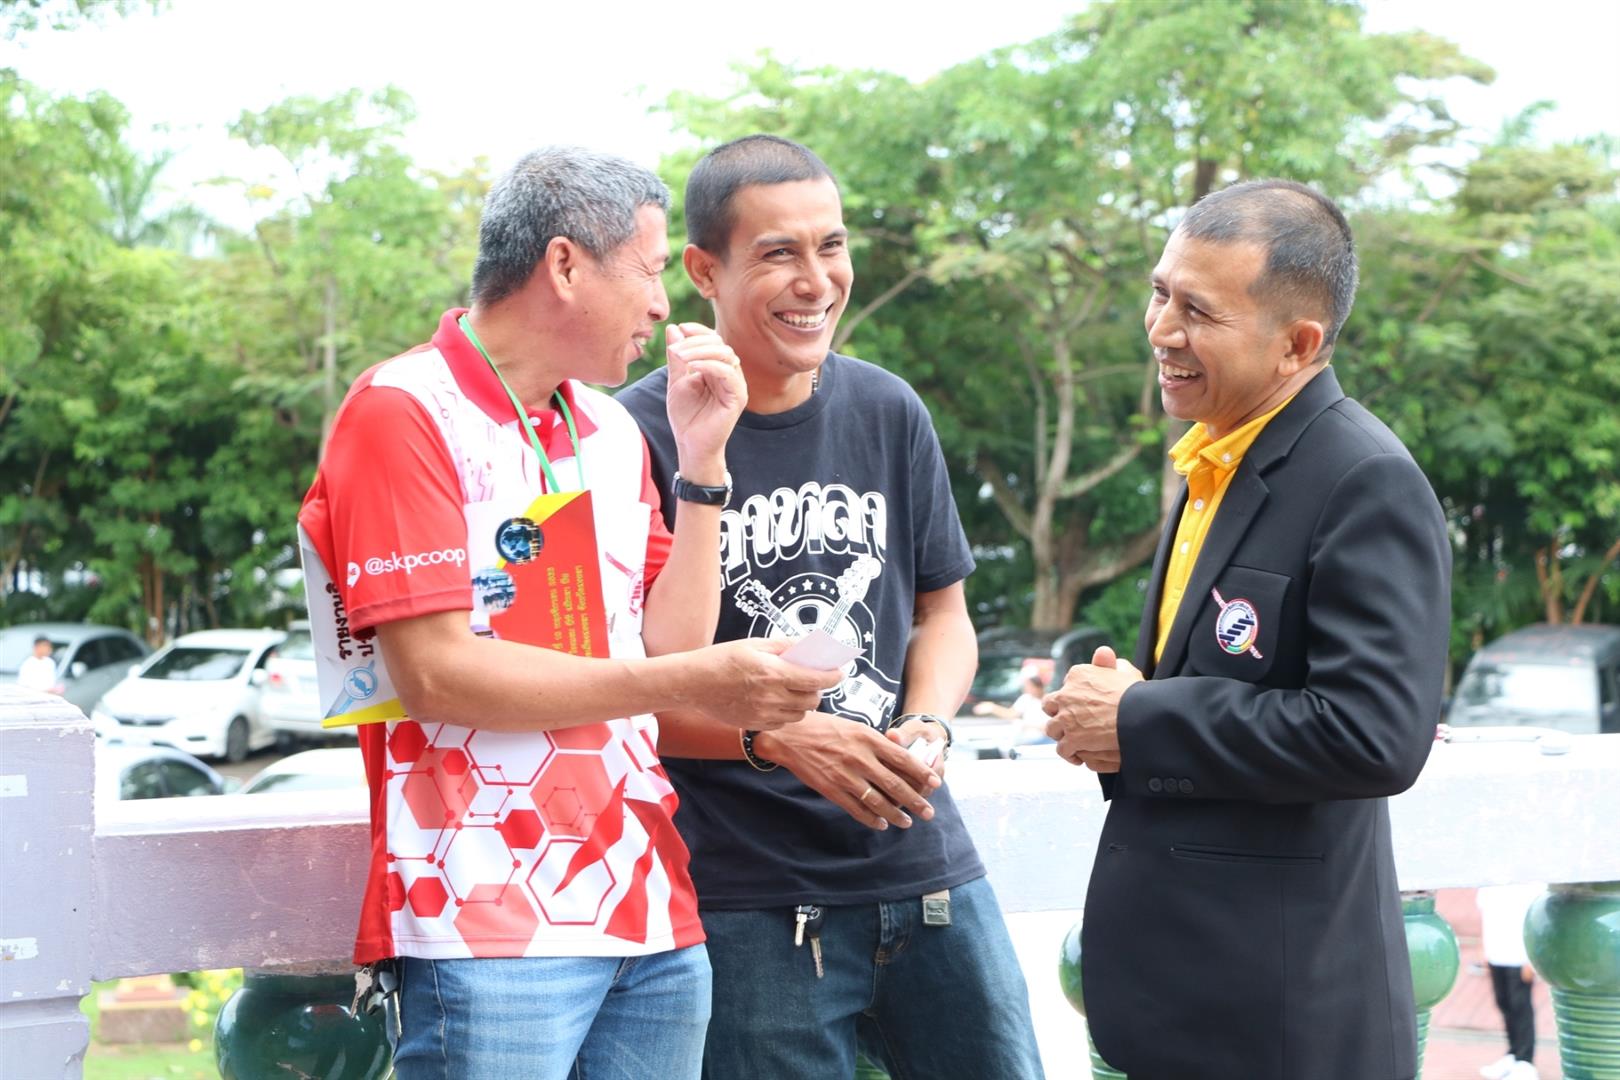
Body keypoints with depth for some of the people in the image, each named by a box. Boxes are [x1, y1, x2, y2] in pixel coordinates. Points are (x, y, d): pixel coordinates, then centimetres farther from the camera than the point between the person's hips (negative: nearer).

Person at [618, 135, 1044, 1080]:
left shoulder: (890, 413, 8)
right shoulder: (641, 434, -8)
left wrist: (926, 727, -5)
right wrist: (776, 737, -20)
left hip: (924, 866, 5)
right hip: (750, 895, -4)